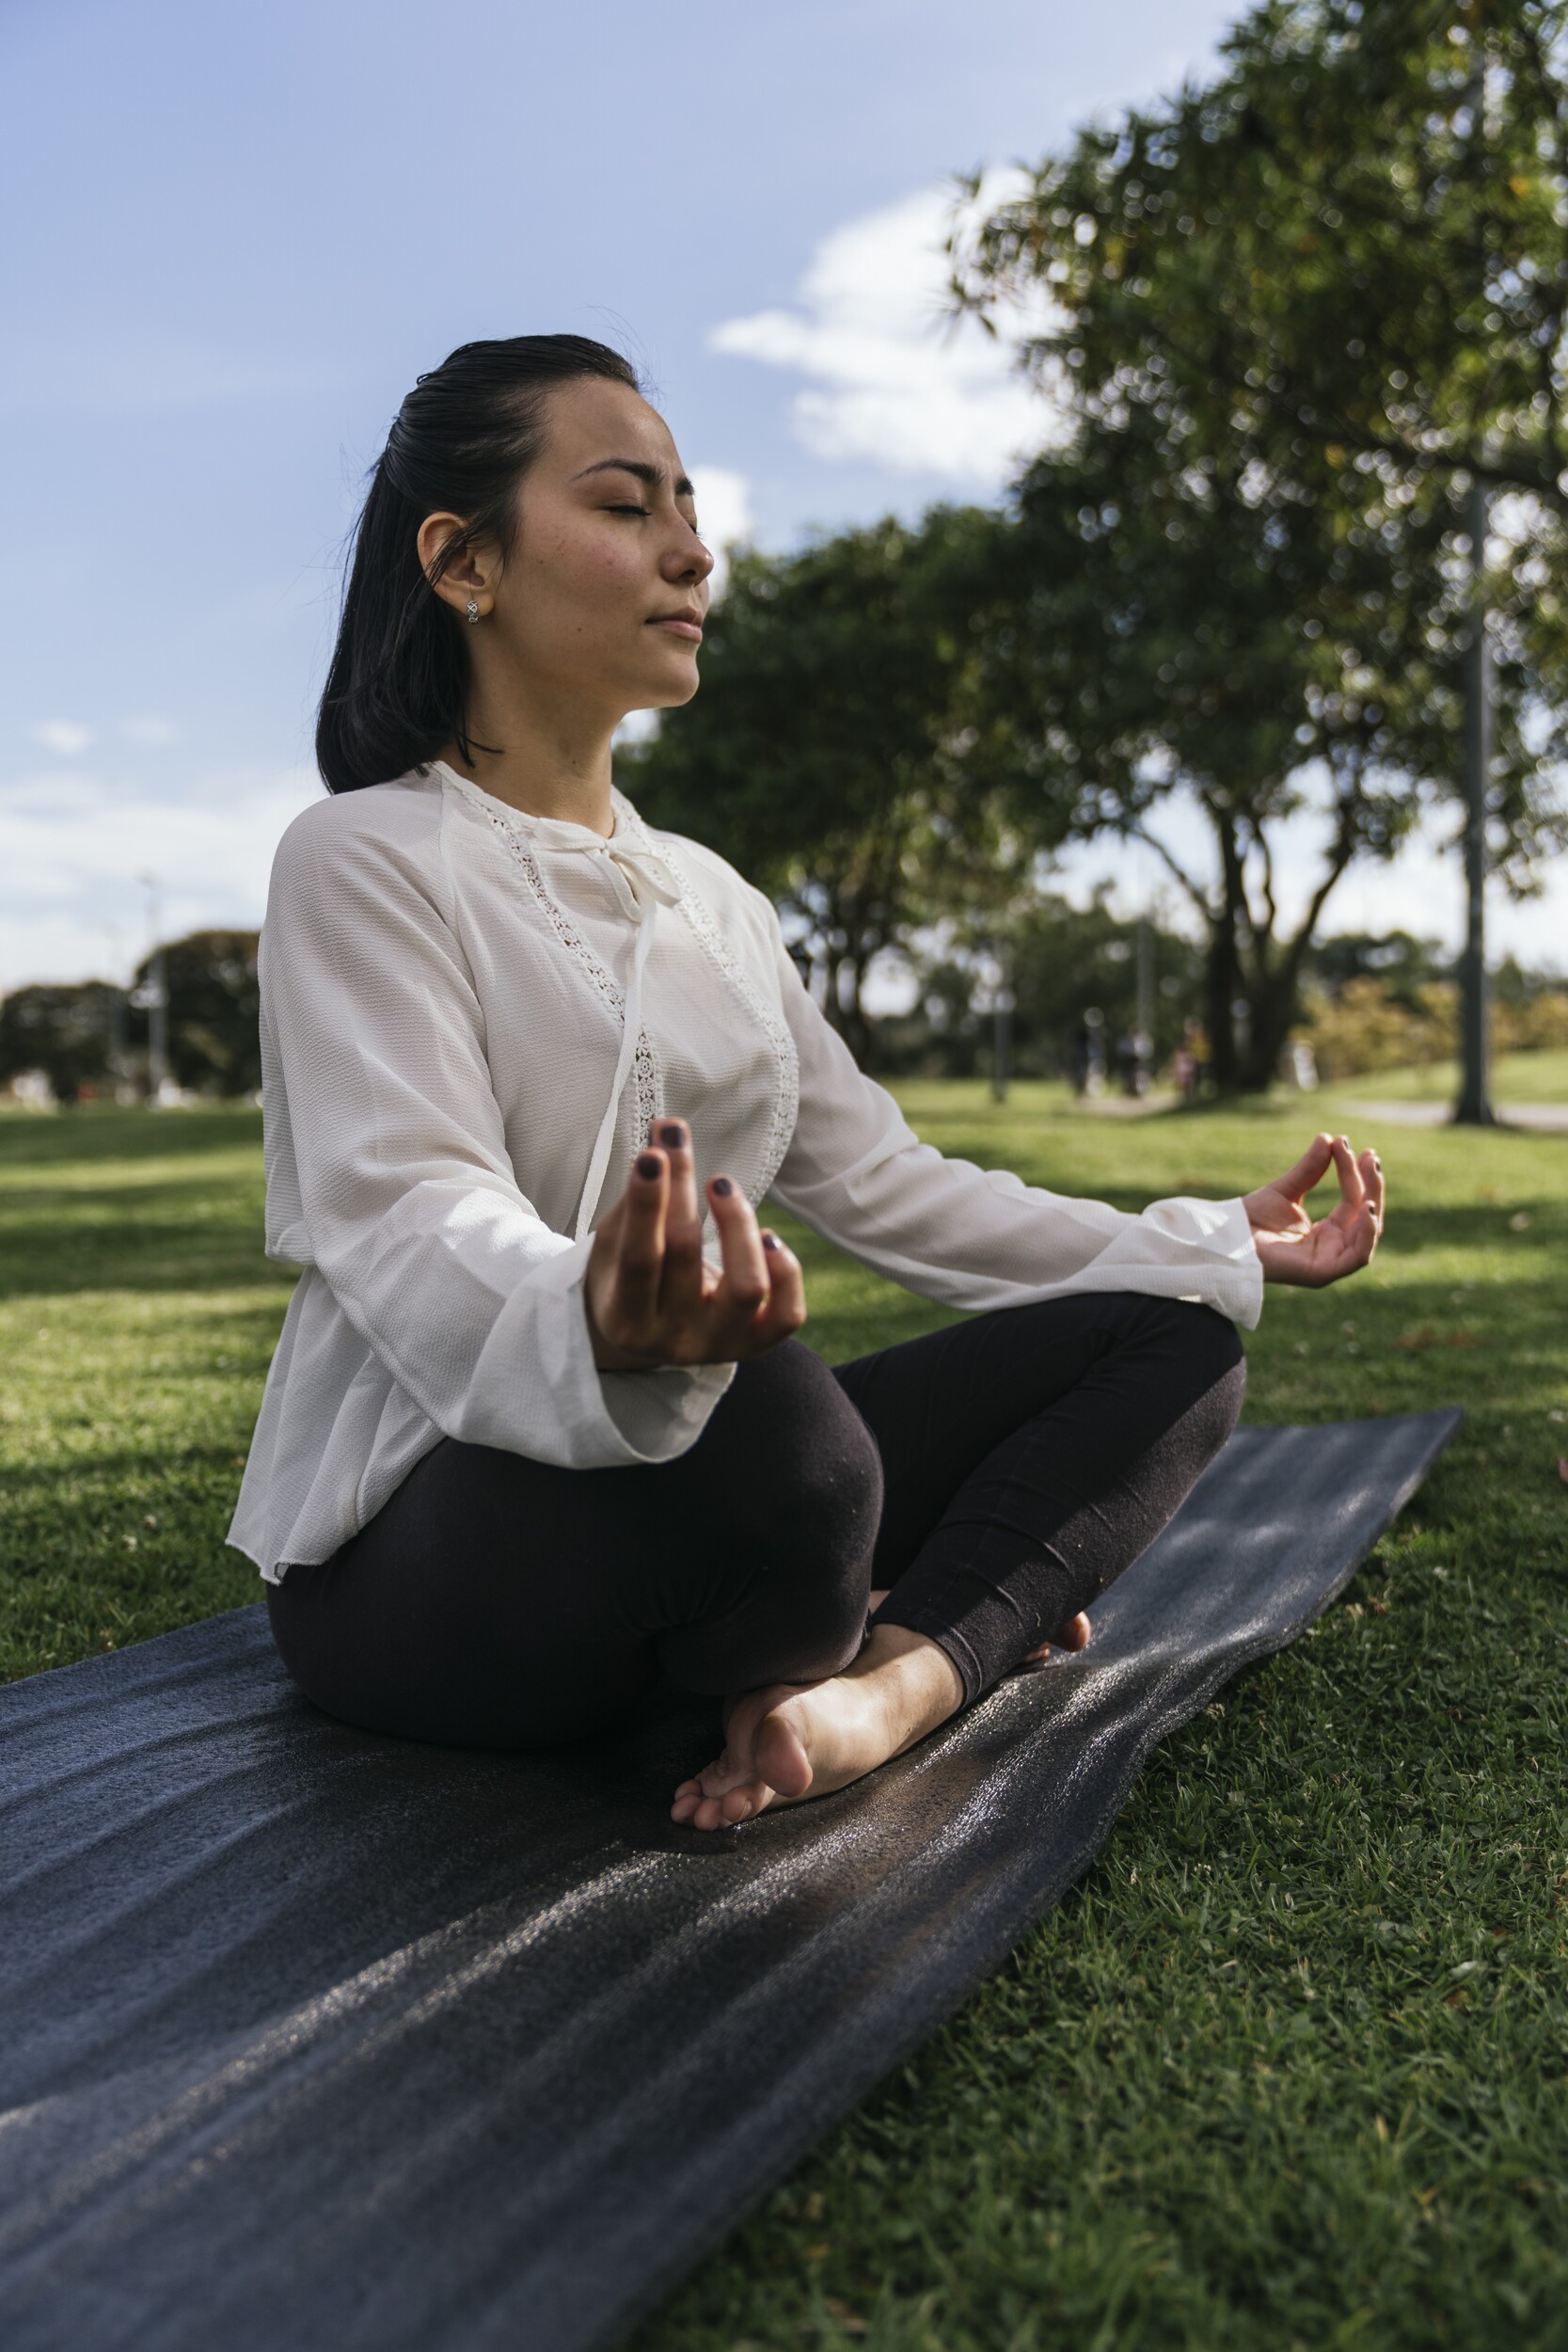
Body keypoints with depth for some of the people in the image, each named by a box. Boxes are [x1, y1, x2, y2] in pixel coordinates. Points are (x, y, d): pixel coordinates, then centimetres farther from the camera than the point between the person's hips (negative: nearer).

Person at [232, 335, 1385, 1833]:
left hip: (708, 1471, 7)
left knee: (1166, 1343, -1)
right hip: (421, 1543, -7)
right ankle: (957, 1620, -7)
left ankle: (892, 1682, -21)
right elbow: (412, 1227, -23)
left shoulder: (708, 897, 14)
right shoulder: (367, 861, -8)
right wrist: (606, 1343, -47)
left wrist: (1210, 1247, 10)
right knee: (766, 1413, -39)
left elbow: (876, 1182, 13)